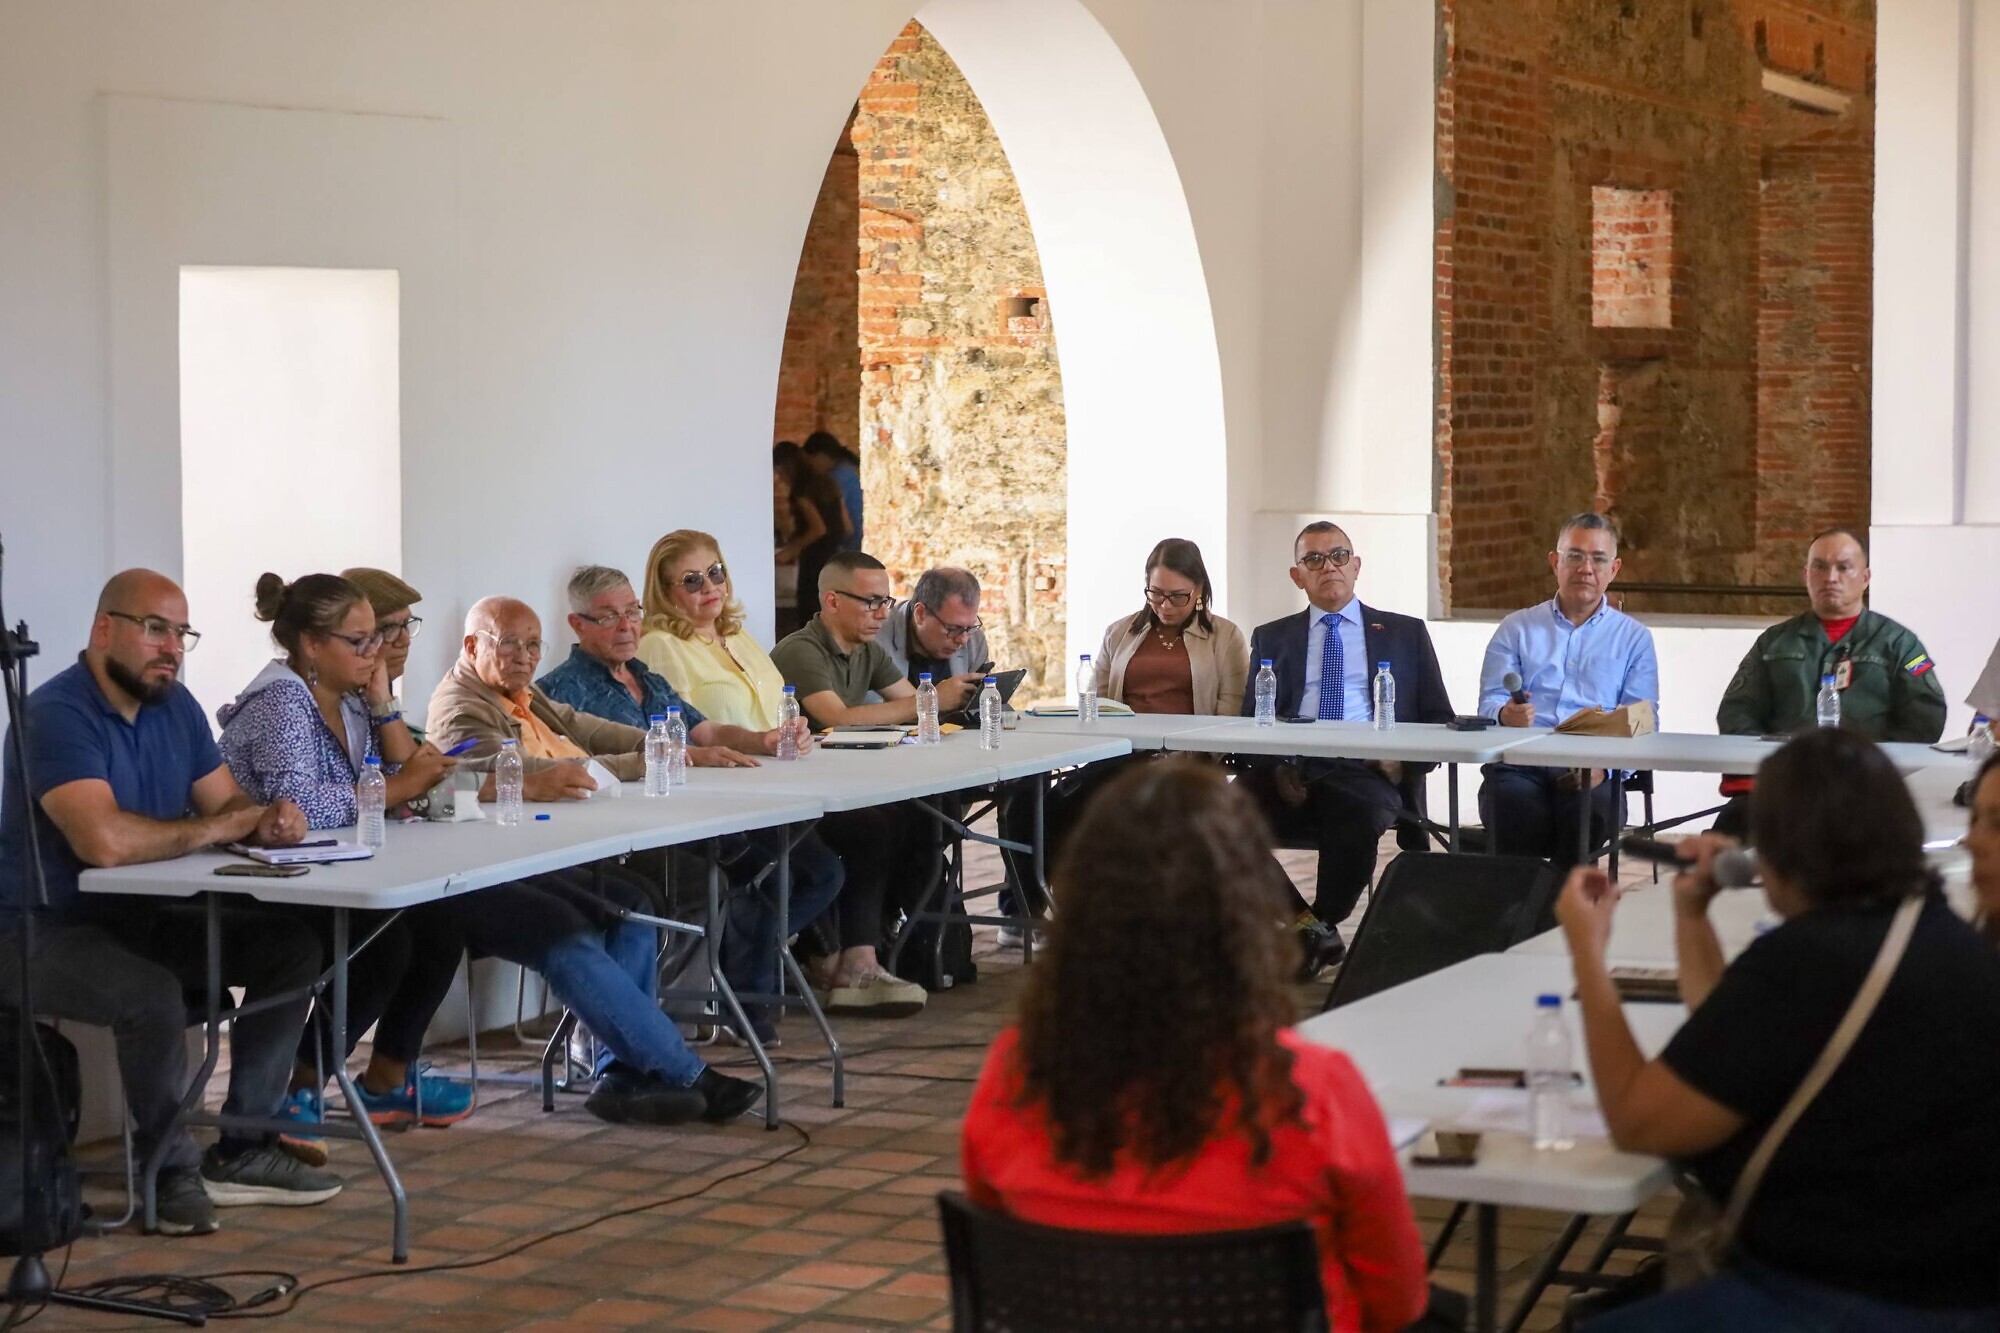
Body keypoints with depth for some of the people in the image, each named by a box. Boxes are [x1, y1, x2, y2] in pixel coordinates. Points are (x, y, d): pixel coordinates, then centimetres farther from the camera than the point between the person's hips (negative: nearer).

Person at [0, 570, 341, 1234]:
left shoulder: (175, 705, 6)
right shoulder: (58, 713, -21)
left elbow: (229, 802, 10)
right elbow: (106, 841, -35)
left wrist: (270, 815, -18)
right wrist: (232, 824, -21)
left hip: (143, 916, 9)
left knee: (292, 949, -3)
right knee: (153, 993, -35)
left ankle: (242, 1149, 1)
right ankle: (172, 1169, -11)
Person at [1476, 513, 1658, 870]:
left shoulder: (1634, 638, 19)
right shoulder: (1516, 629, 22)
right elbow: (1489, 702, 12)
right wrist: (1506, 714, -14)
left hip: (1590, 773, 0)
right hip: (1520, 762, 1)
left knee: (1589, 810, -36)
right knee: (1513, 801, -35)